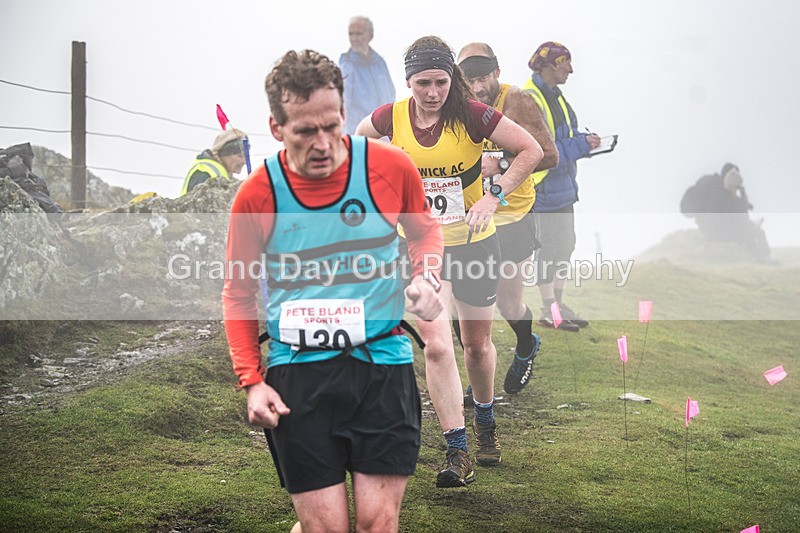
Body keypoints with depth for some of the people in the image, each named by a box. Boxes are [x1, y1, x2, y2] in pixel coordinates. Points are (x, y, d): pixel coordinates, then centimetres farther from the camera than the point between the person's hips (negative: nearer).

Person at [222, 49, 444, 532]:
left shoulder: (391, 167, -4)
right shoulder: (257, 196, -5)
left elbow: (426, 230, 18)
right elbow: (239, 294, 9)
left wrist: (426, 276, -4)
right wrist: (251, 380, -1)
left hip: (384, 367, 1)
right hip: (298, 376, 0)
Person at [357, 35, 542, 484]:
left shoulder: (472, 115, -17)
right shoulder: (391, 118, -10)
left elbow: (532, 150, -12)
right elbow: (356, 142, 13)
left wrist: (494, 197, -19)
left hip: (474, 243, 0)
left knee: (478, 345, 14)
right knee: (437, 346, -15)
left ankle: (485, 421, 43)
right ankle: (458, 453, -11)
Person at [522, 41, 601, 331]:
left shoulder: (554, 96, 11)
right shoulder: (530, 101, -21)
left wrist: (584, 139, 2)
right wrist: (581, 145, -21)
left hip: (563, 187, 10)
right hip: (544, 190, -10)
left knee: (565, 245, 16)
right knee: (548, 248, -1)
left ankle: (558, 305, 26)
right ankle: (548, 311, 9)